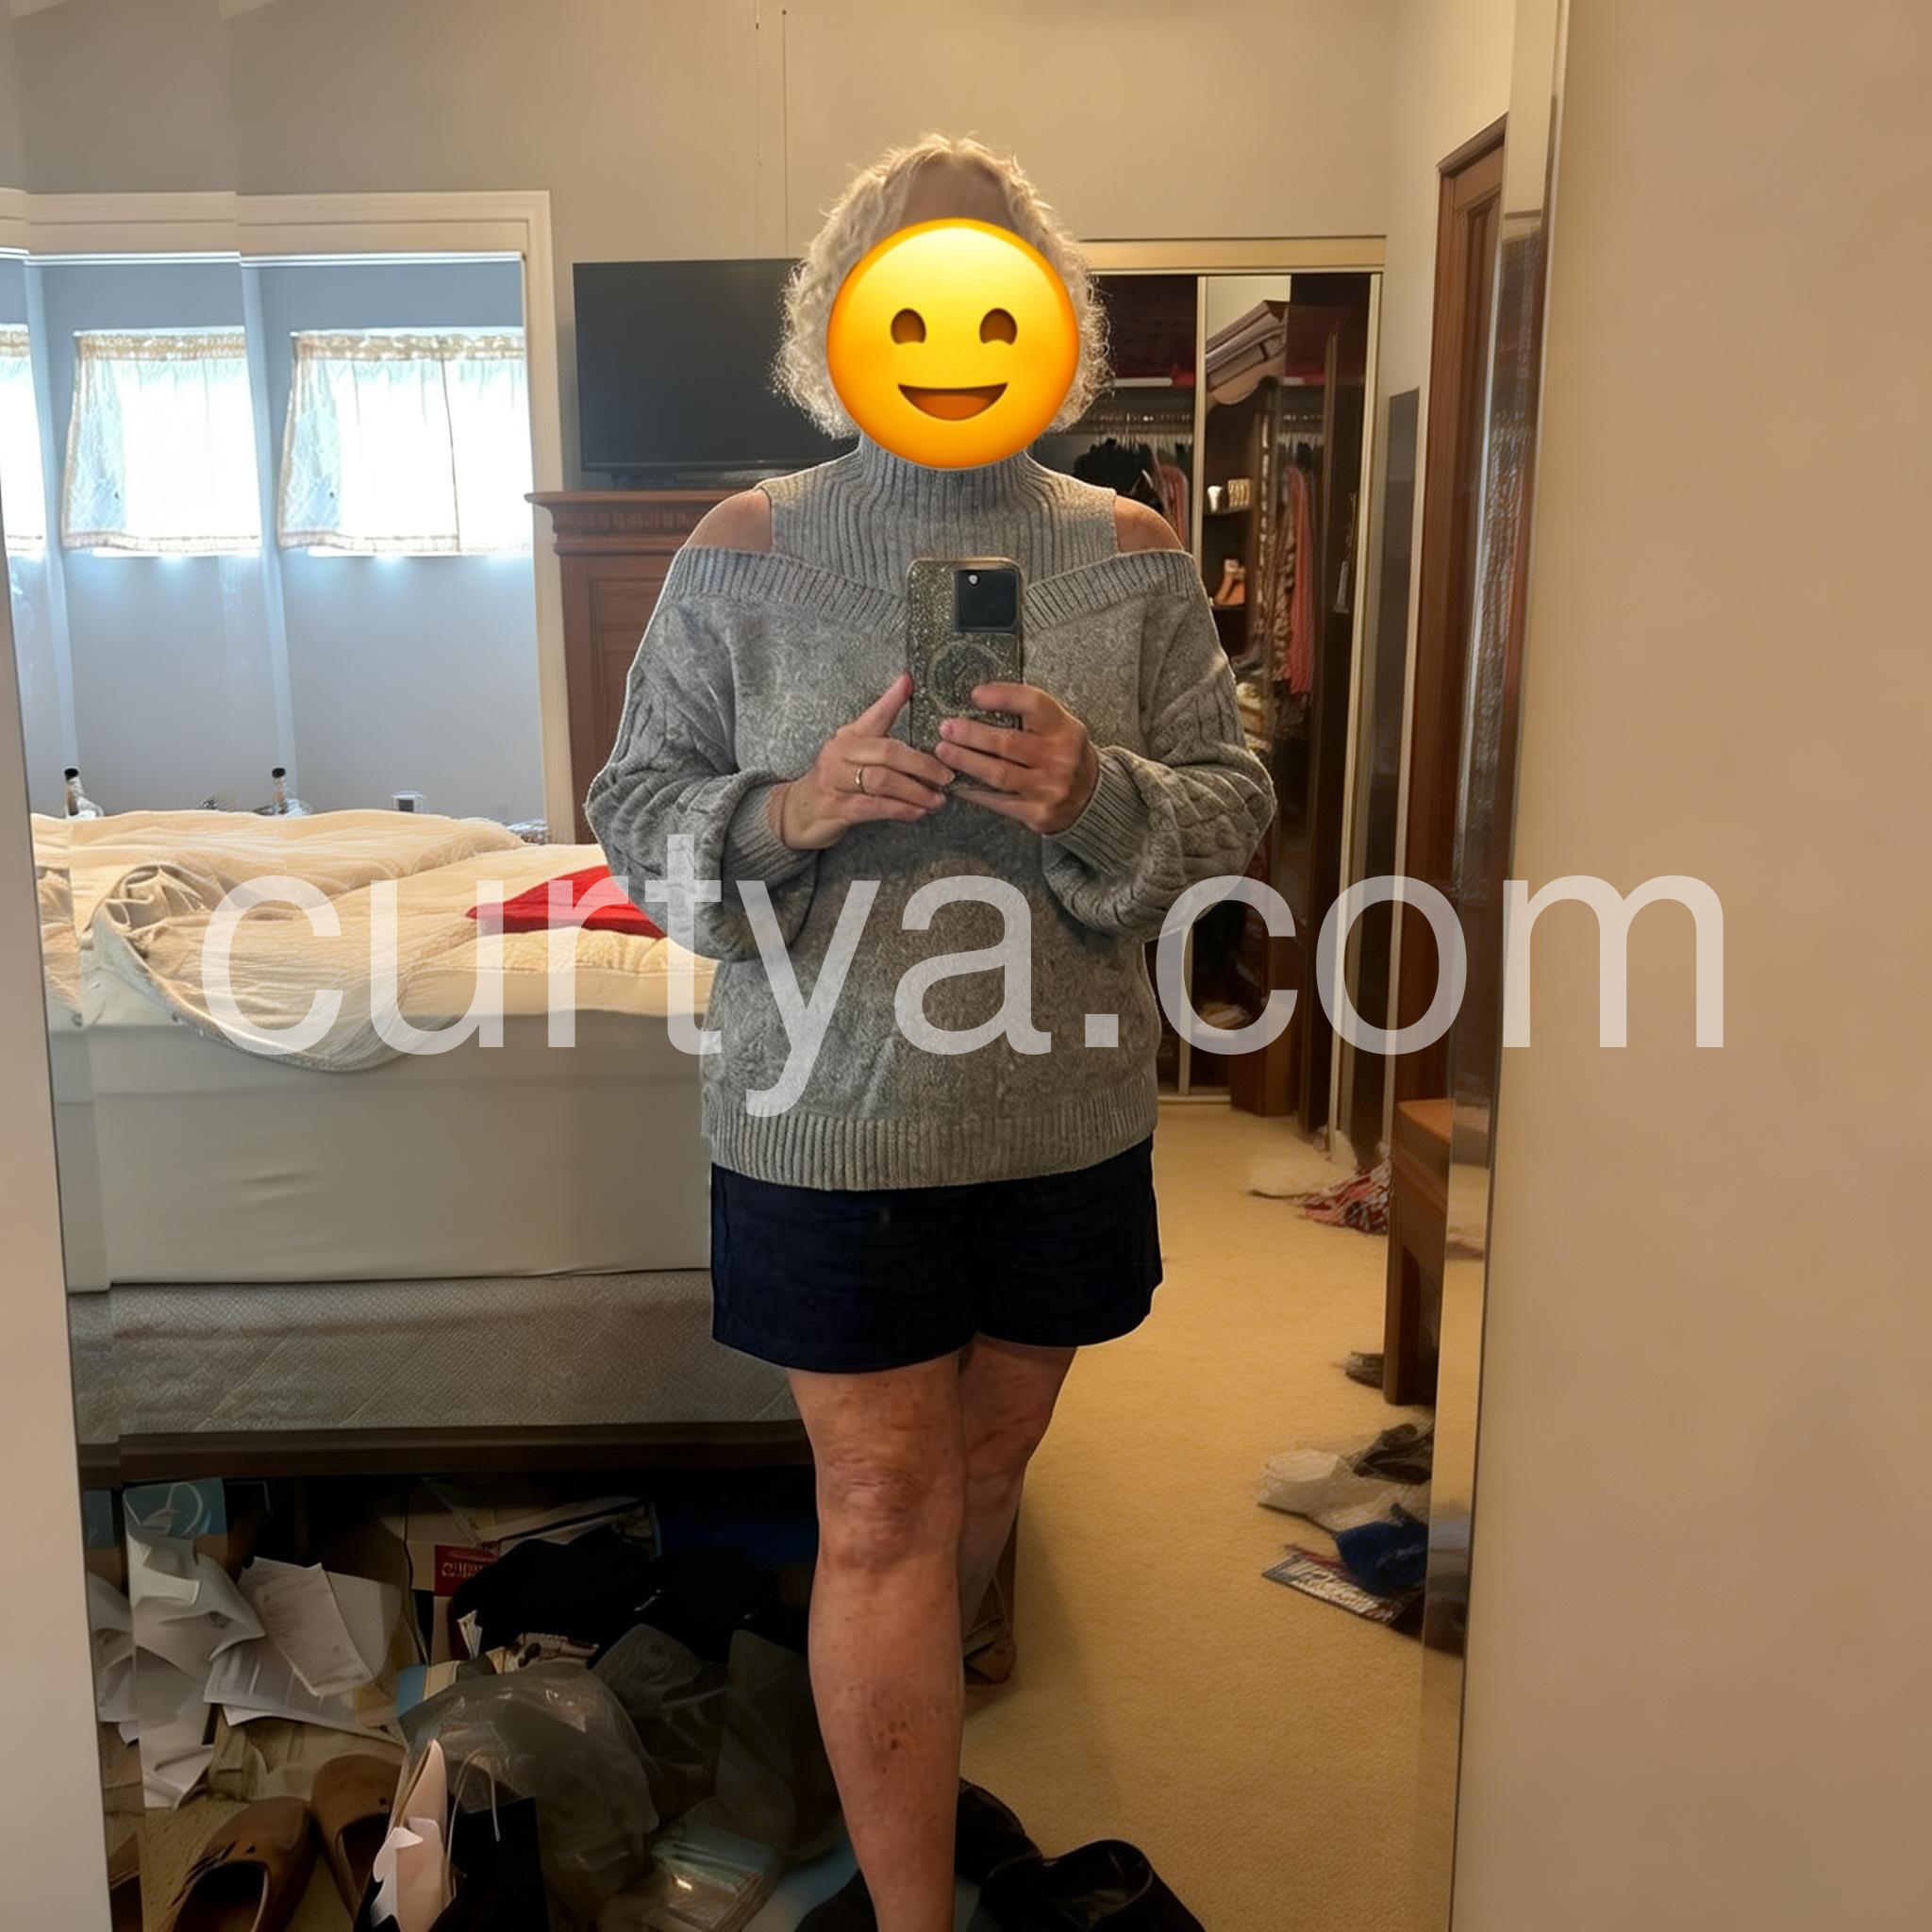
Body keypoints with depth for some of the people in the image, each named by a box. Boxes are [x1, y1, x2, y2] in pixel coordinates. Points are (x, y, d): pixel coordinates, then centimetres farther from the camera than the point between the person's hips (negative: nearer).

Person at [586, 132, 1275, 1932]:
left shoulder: (1130, 553, 1)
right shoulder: (747, 549, -3)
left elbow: (1234, 809, 0)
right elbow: (634, 807, -1)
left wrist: (1093, 796, -21)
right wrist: (793, 809, -21)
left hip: (1065, 1114, 3)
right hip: (831, 1119, -2)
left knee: (987, 1463, 21)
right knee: (883, 1509, 2)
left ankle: (900, 1753, 52)